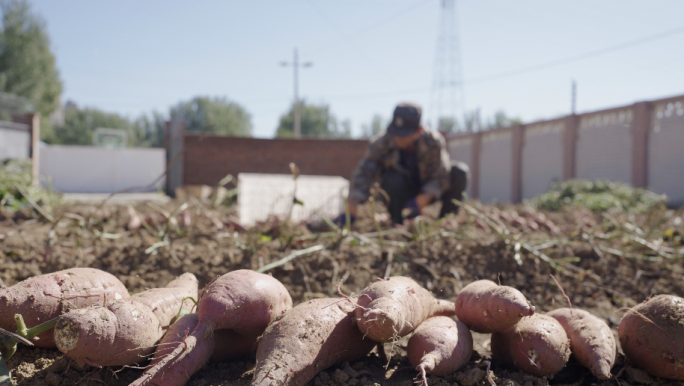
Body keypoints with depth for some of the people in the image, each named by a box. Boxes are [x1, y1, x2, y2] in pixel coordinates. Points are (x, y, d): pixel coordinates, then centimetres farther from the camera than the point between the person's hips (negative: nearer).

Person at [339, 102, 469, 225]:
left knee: (460, 172, -24)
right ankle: (398, 225, -12)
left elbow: (440, 177, -26)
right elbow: (363, 173, -33)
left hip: (427, 193, 2)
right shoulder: (381, 143, -24)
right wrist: (351, 211, -46)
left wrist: (422, 200, -44)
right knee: (392, 180, -37)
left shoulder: (433, 141, -24)